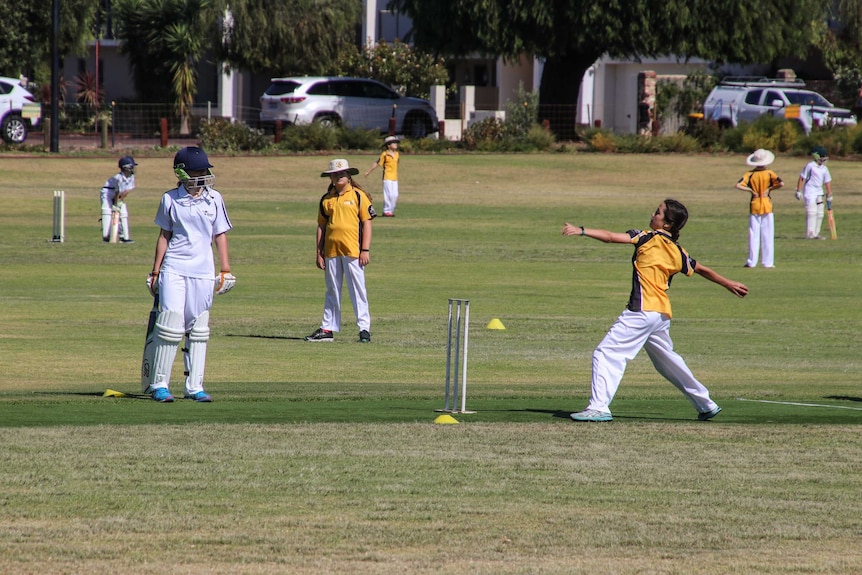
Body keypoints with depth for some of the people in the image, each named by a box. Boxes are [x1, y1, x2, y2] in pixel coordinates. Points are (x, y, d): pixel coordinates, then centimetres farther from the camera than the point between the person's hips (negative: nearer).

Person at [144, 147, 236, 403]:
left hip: (203, 272, 2)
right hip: (174, 269, -2)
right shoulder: (171, 199, 2)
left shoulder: (214, 199, 5)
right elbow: (164, 235, 8)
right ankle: (159, 384, -1)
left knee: (198, 330, 4)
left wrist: (225, 270, 6)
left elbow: (220, 235, 10)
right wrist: (155, 271, 8)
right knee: (171, 325, -8)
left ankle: (194, 386, 9)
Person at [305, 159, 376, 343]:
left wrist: (365, 250, -8)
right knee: (332, 292, 9)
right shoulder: (326, 199, 12)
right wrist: (319, 252, 8)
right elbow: (321, 226, 14)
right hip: (331, 251, 4)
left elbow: (366, 223, -1)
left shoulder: (358, 196, 1)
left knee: (358, 290, -4)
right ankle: (327, 328, 13)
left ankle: (364, 328, -2)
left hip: (353, 251, -4)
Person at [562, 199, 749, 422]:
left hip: (642, 310, -8)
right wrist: (729, 284, 40)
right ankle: (706, 405, 31)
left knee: (606, 354, -8)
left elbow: (611, 237, -11)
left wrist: (582, 231, -11)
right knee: (667, 361, 25)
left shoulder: (649, 238, -4)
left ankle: (598, 407, -19)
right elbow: (703, 270, 26)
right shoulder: (677, 252, 13)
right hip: (662, 314, 8)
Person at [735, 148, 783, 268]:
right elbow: (781, 183, -18)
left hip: (754, 206, 1)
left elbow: (738, 185, -15)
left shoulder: (750, 174, -3)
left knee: (753, 234, 5)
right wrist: (770, 188, -6)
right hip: (767, 206, -1)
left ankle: (752, 261, 4)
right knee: (768, 235, 4)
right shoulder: (769, 173, -5)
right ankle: (768, 262, 2)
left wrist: (751, 190, -6)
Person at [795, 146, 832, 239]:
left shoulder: (824, 168, 10)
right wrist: (798, 191, -10)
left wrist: (829, 195, 14)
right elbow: (802, 179, -8)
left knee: (819, 214, 6)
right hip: (810, 192, -7)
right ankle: (810, 234, -15)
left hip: (819, 193, 7)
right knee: (812, 212, -14)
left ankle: (816, 233, 13)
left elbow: (827, 182, 15)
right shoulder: (810, 166, -9)